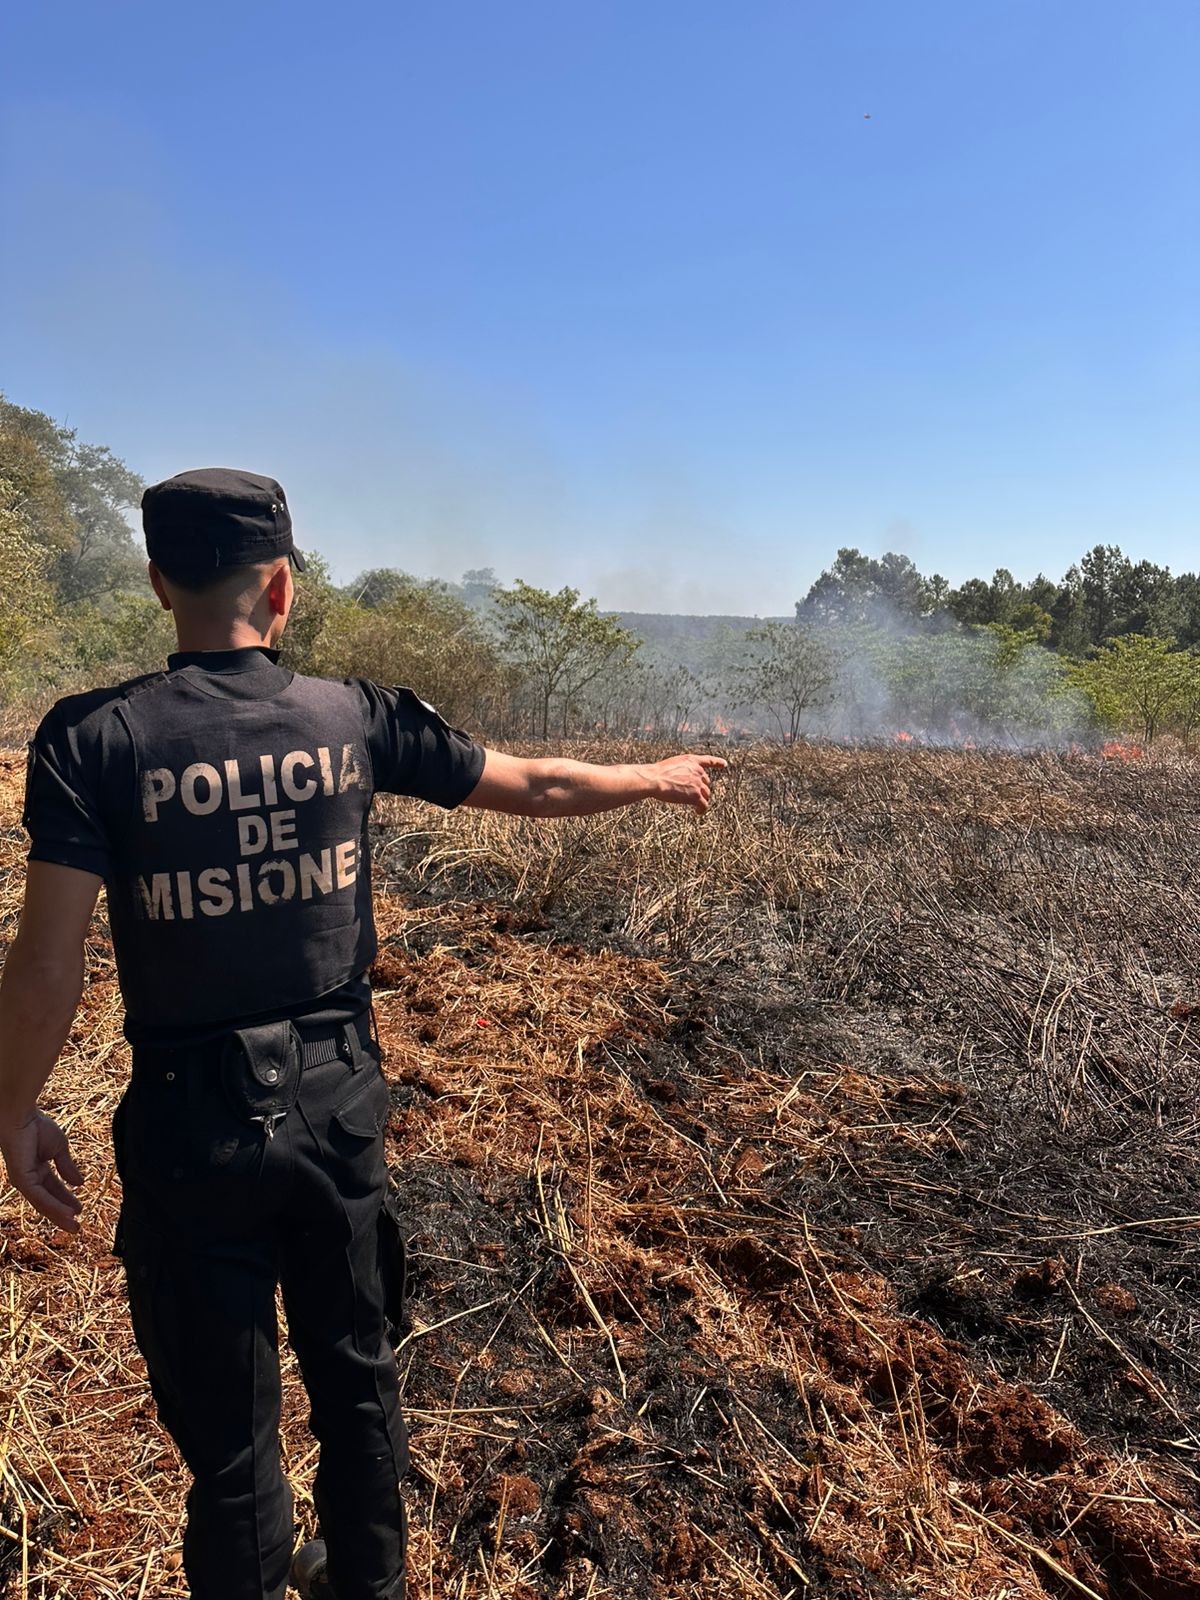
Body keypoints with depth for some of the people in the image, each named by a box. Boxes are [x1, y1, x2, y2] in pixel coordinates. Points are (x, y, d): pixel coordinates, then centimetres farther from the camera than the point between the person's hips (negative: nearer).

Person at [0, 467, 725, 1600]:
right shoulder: (353, 717, -7)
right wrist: (657, 778, 18)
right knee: (355, 1376, 24)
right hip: (337, 1101, 3)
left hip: (192, 1124, -2)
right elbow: (537, 788, 2)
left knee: (226, 1423, 16)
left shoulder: (93, 739, -12)